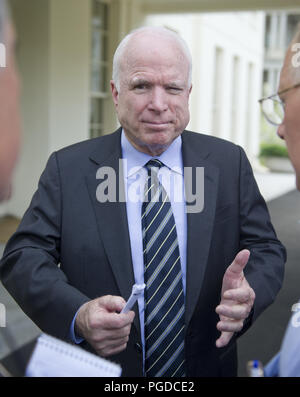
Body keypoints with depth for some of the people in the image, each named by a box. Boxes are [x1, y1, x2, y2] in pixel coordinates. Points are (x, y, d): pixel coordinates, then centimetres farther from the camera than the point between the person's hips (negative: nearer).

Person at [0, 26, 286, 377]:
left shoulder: (230, 163, -5)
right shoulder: (66, 169, -9)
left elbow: (266, 249, -4)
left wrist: (249, 293, -27)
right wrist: (76, 316, -31)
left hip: (208, 367, 2)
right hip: (101, 371, -1)